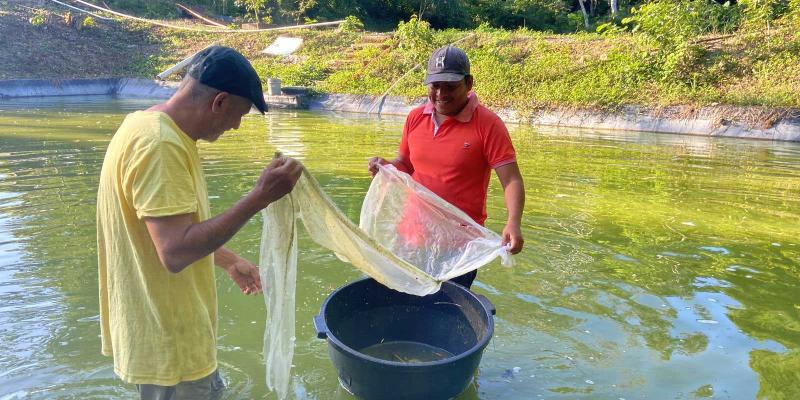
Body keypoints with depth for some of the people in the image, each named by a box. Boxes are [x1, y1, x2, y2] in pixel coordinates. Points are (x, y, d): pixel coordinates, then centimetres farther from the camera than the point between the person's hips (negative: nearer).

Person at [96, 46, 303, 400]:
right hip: (168, 341, -9)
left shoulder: (154, 128, 6)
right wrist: (258, 199, -30)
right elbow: (175, 252, -31)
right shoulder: (159, 145, -26)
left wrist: (228, 261, 20)